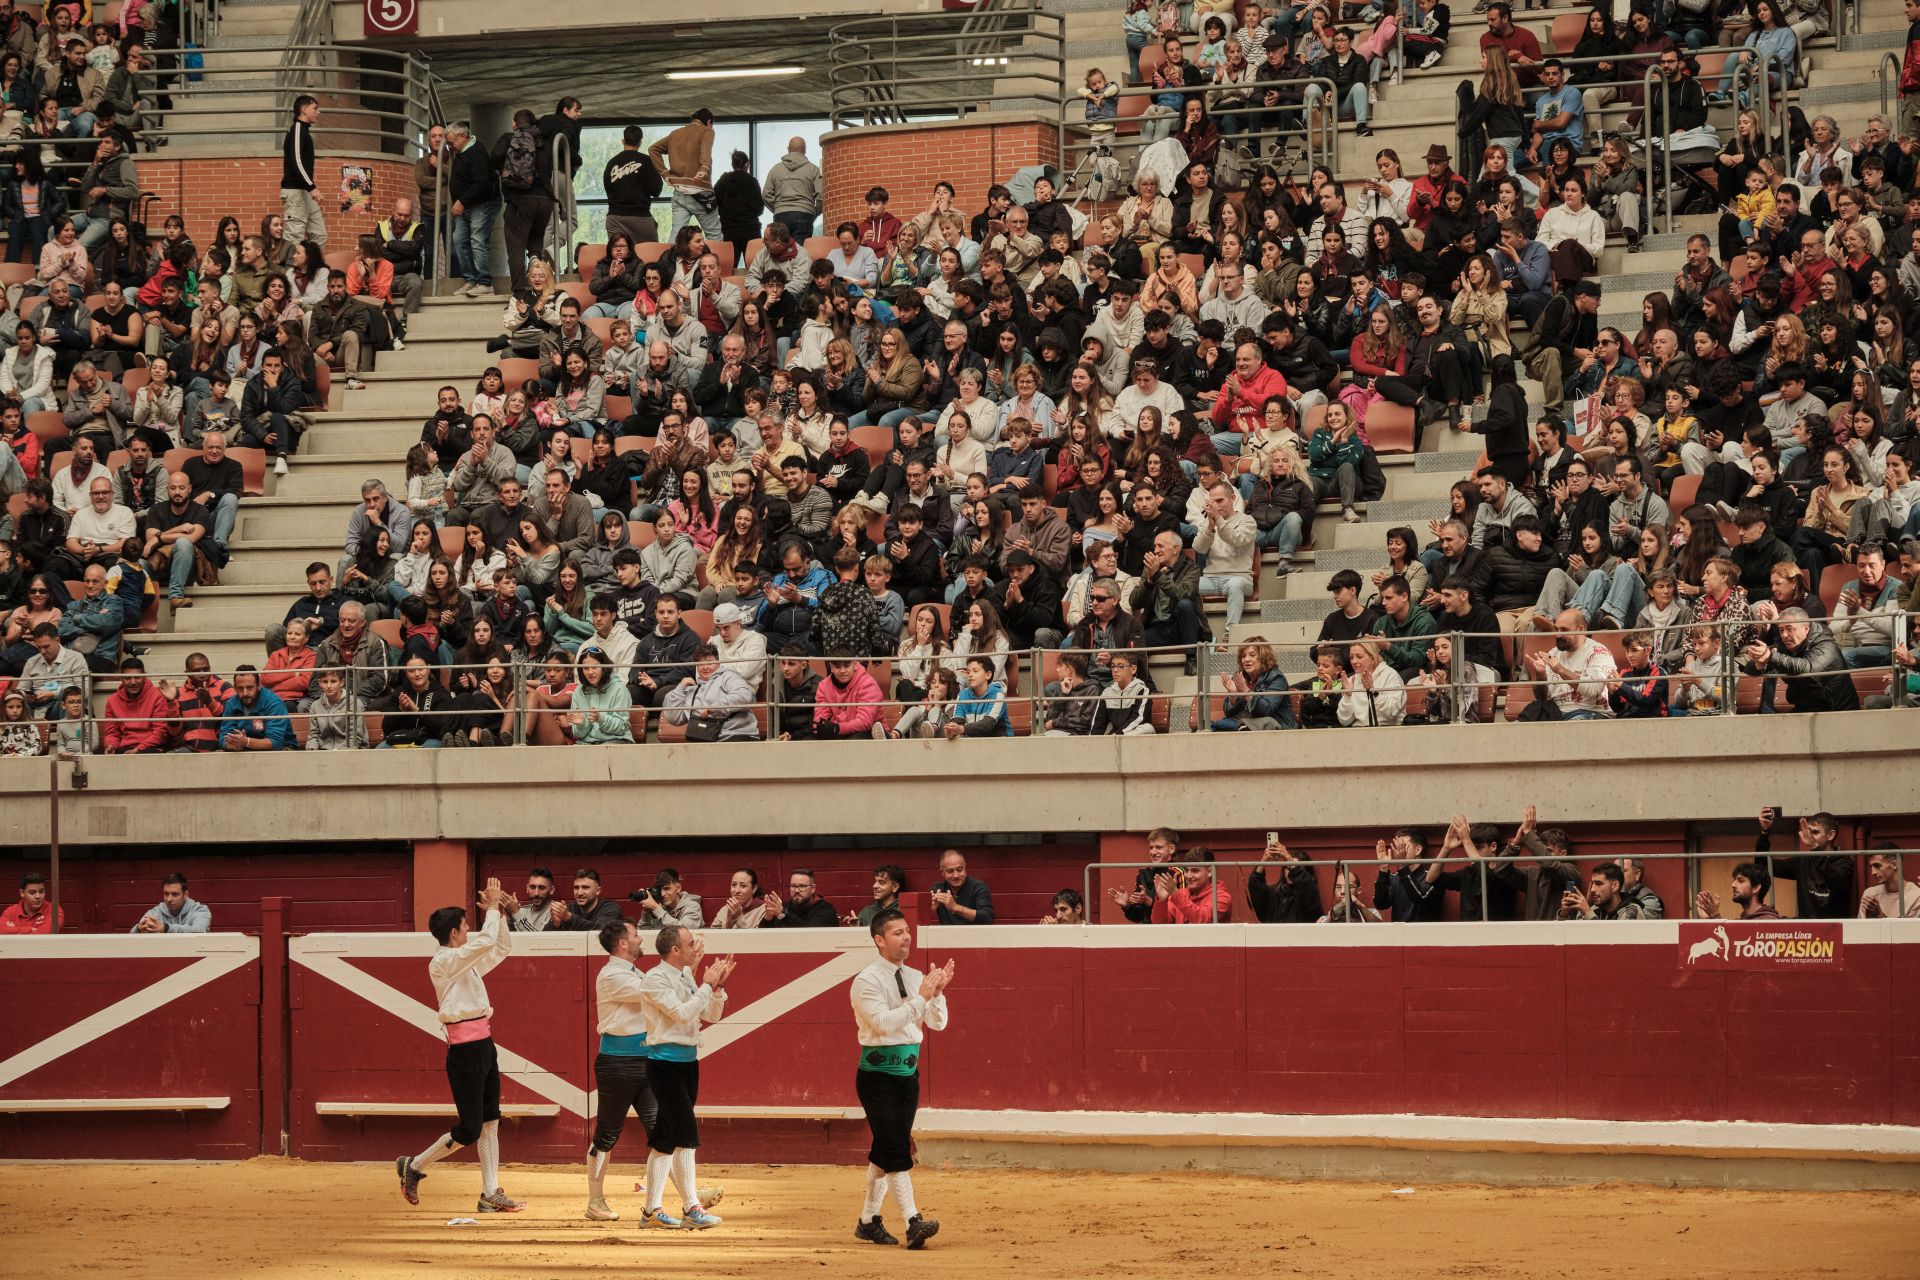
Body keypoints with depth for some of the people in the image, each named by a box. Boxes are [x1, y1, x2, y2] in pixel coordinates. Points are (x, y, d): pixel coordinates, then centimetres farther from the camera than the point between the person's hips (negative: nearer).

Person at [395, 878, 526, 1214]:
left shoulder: (468, 962, 16)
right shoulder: (443, 962, -12)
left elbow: (502, 948, 26)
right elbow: (486, 941, -22)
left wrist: (499, 914, 14)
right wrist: (492, 908, -11)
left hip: (484, 1045, 9)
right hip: (465, 1050, -9)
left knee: (490, 1123, 8)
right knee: (469, 1129, -6)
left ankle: (490, 1195, 10)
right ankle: (413, 1167, 11)